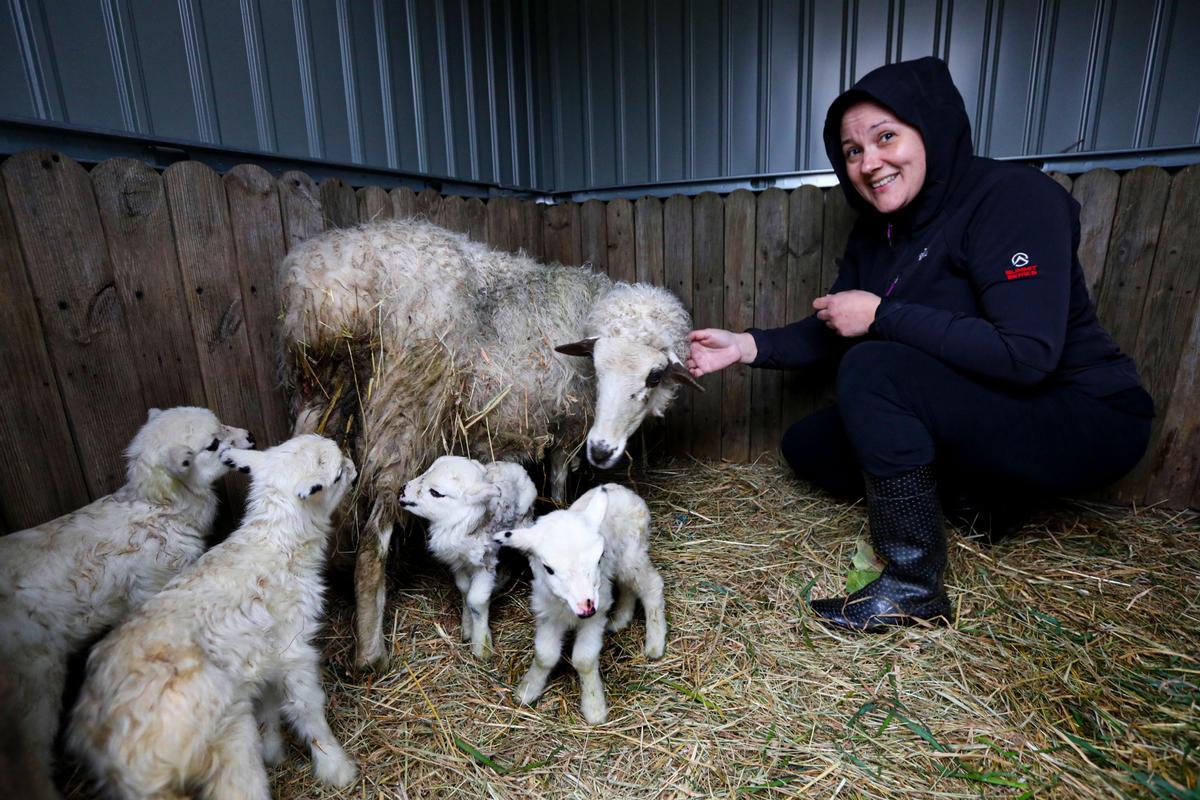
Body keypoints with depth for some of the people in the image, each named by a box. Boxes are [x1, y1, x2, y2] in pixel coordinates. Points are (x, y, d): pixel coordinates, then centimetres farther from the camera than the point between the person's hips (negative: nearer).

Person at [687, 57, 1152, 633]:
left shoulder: (1012, 197, -20)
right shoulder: (875, 231, 3)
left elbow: (1027, 355, -30)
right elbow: (829, 334, 4)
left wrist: (882, 316, -26)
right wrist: (747, 347, -12)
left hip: (1082, 420, -7)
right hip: (985, 417, 8)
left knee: (872, 369, -30)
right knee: (806, 446, 0)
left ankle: (913, 588, -18)